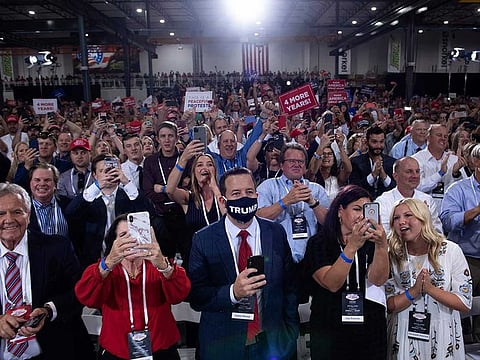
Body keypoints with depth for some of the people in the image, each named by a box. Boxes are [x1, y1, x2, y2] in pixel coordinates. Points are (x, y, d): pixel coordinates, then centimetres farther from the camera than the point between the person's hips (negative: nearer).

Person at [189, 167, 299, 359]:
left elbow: (289, 286, 1)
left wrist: (291, 335, 0)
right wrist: (233, 292, -28)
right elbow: (196, 296, -12)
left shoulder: (277, 233, -5)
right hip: (223, 344, -1)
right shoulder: (203, 240, -11)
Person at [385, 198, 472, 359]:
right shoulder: (392, 256, -7)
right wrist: (414, 291, -22)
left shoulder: (450, 250, -9)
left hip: (442, 337, 0)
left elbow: (465, 303, -9)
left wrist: (430, 289, -22)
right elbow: (388, 306, -7)